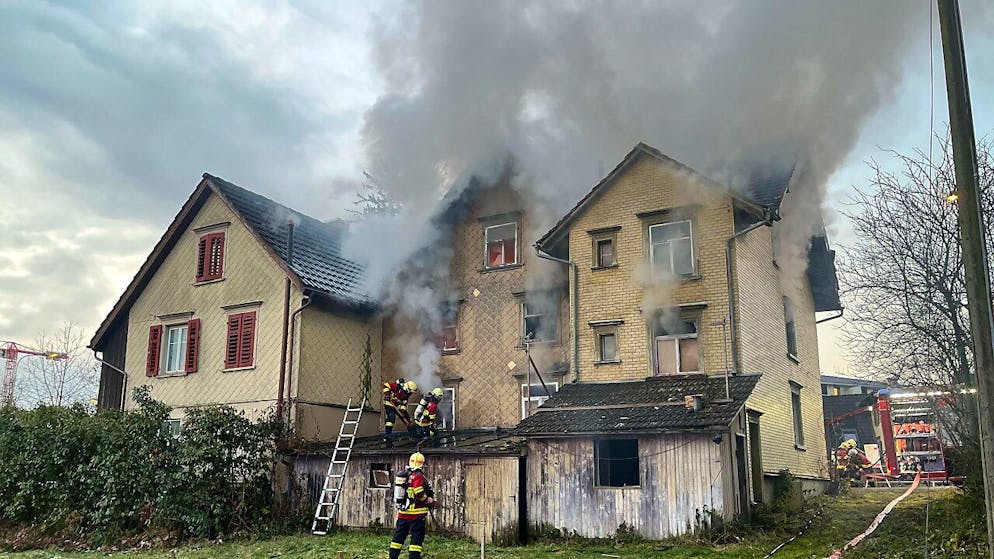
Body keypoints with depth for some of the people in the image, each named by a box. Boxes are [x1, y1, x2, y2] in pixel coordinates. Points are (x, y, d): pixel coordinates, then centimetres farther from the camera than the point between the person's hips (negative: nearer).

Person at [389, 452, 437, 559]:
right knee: (417, 536, -1)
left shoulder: (401, 476, 9)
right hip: (416, 513, -7)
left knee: (399, 535, 15)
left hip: (402, 512, 7)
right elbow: (419, 494, -23)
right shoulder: (418, 476, -14)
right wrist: (430, 502, -8)